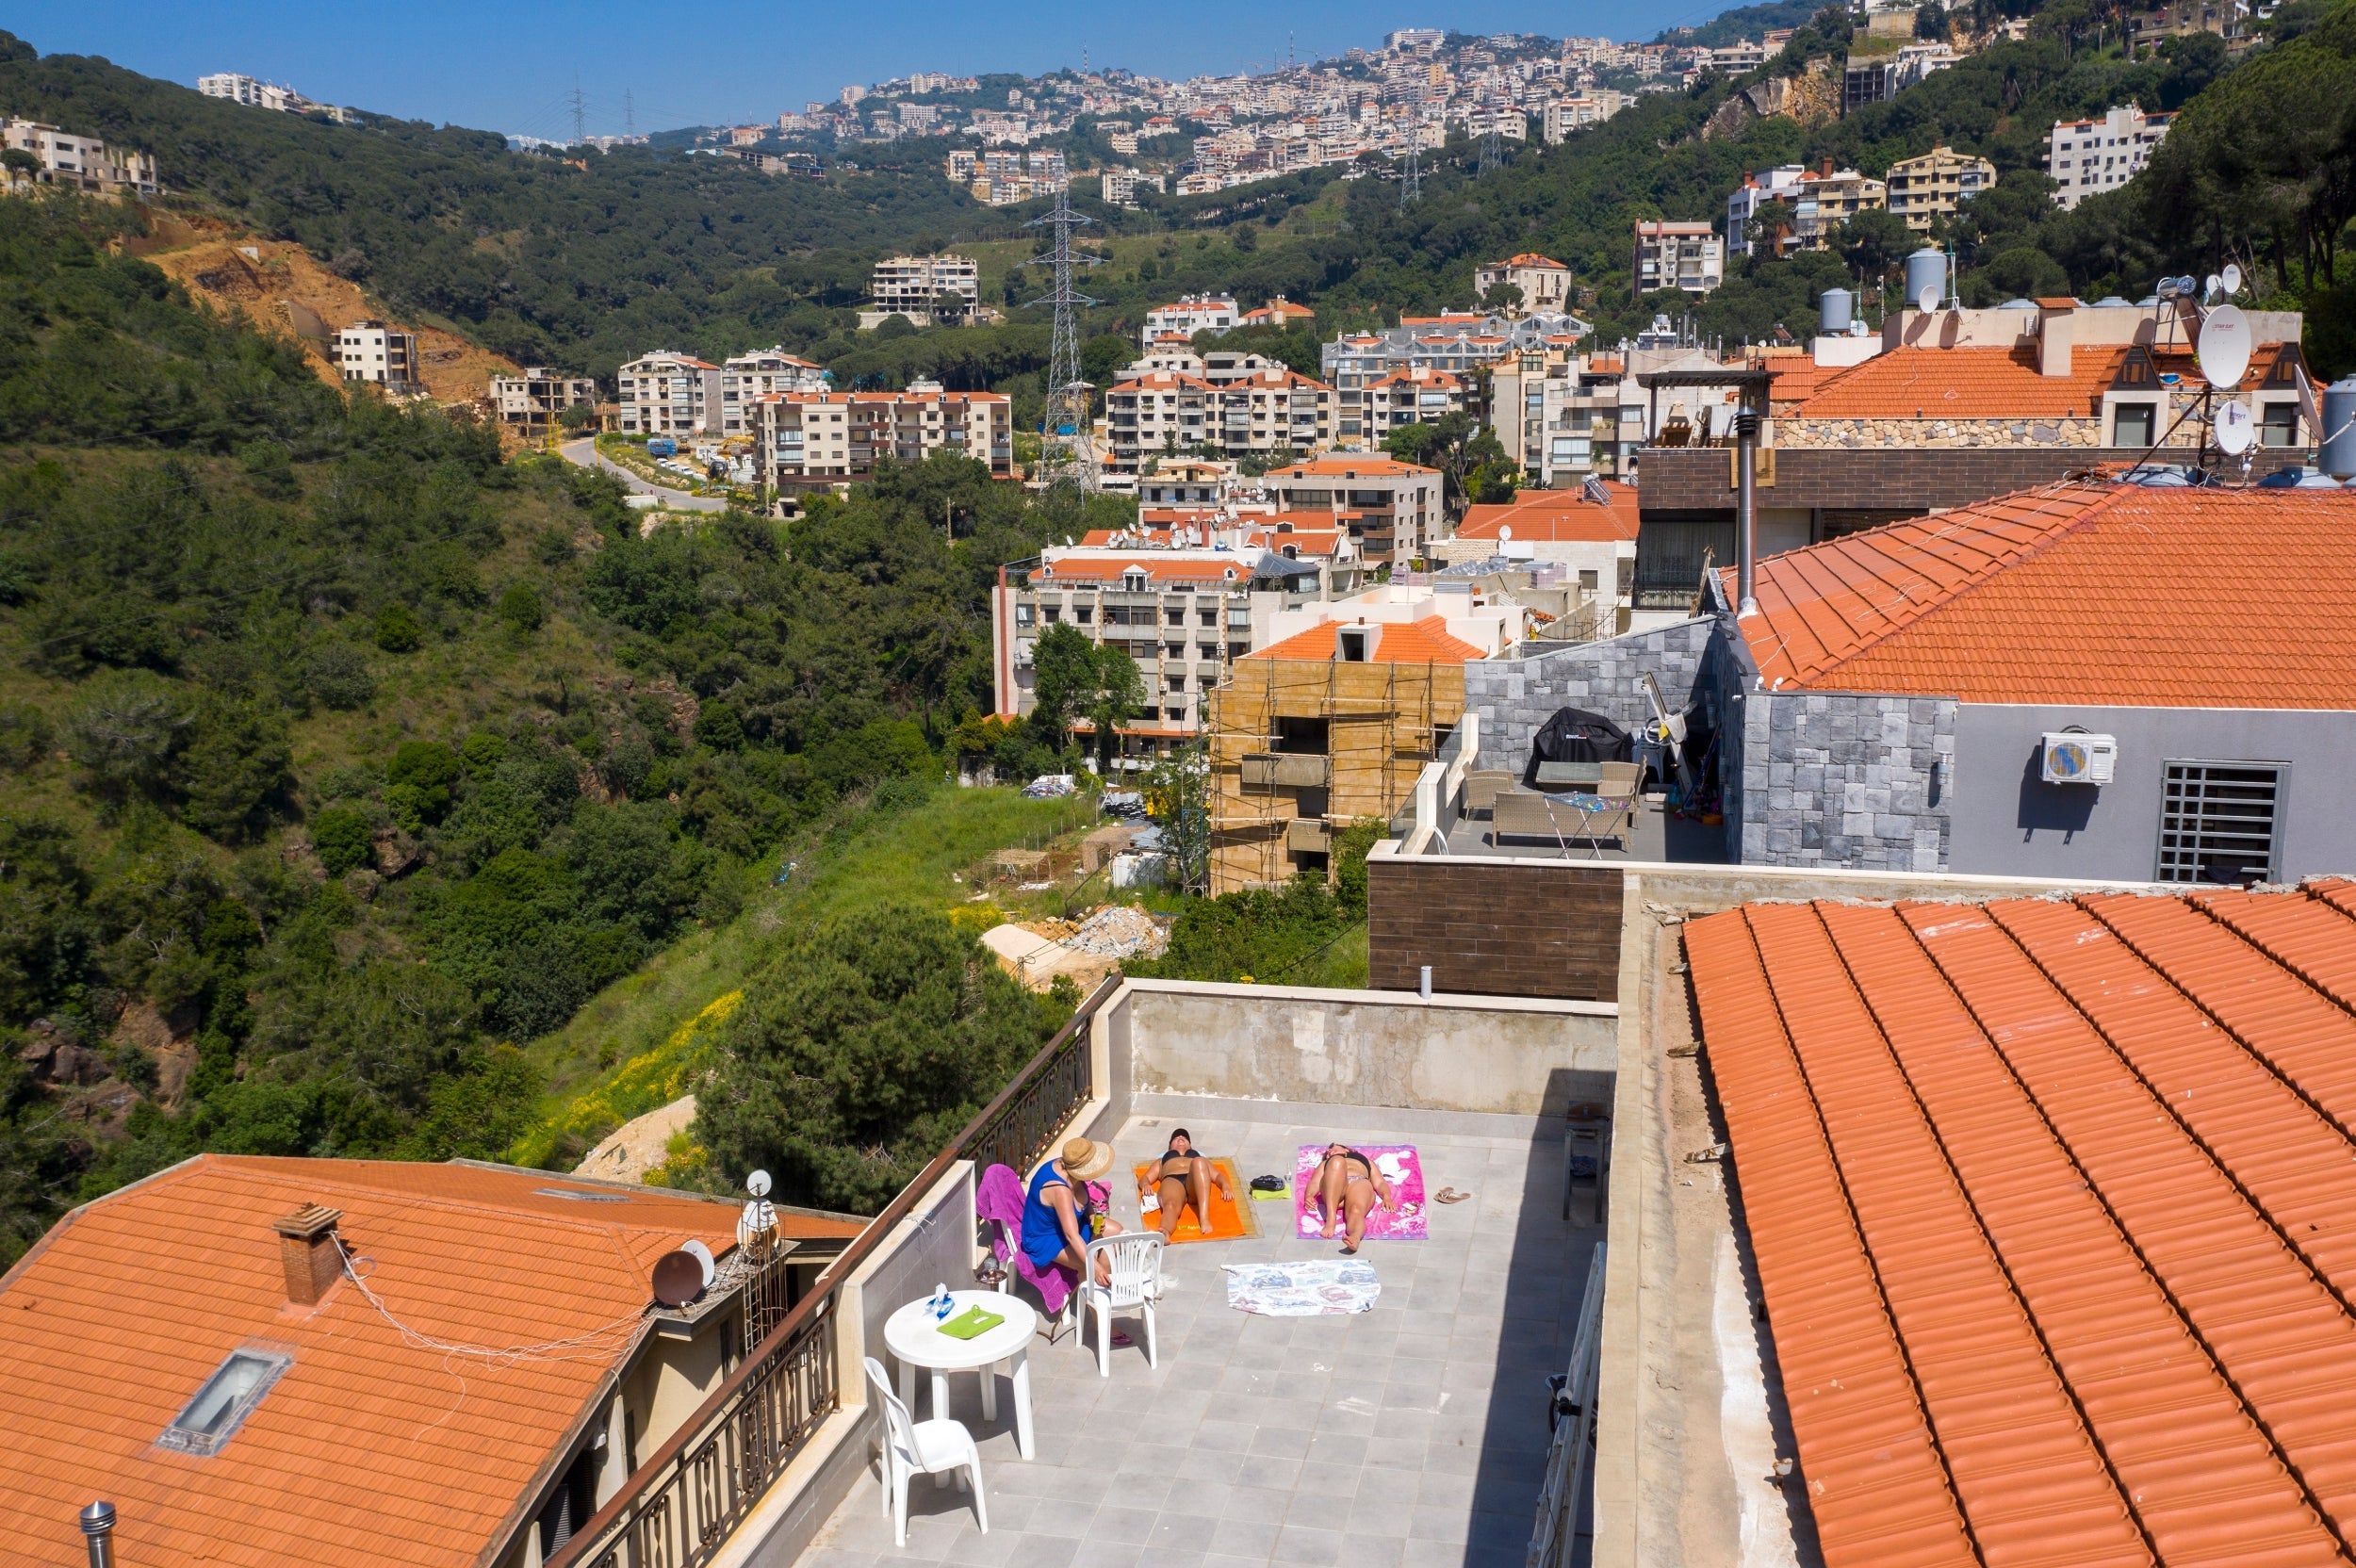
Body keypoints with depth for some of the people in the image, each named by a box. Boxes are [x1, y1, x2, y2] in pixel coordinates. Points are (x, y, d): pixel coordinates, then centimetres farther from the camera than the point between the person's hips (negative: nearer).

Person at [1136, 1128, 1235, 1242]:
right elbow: (1145, 1178, 26)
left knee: (1198, 1162, -36)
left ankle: (1204, 1218, -51)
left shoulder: (1203, 1159, 44)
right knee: (1170, 1205, -38)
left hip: (1196, 1182, 0)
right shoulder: (1161, 1162, 42)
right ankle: (1164, 1233, -72)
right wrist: (1145, 1185, 0)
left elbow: (1217, 1175, 28)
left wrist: (1225, 1185, 3)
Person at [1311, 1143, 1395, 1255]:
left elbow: (1380, 1183, 23)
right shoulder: (1326, 1163, 42)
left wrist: (1387, 1196, -1)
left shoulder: (1366, 1161, 42)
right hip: (1333, 1189, 0)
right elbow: (1315, 1183, 21)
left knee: (1356, 1211, -36)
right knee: (1337, 1162, -33)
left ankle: (1355, 1237, -70)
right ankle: (1331, 1219, -48)